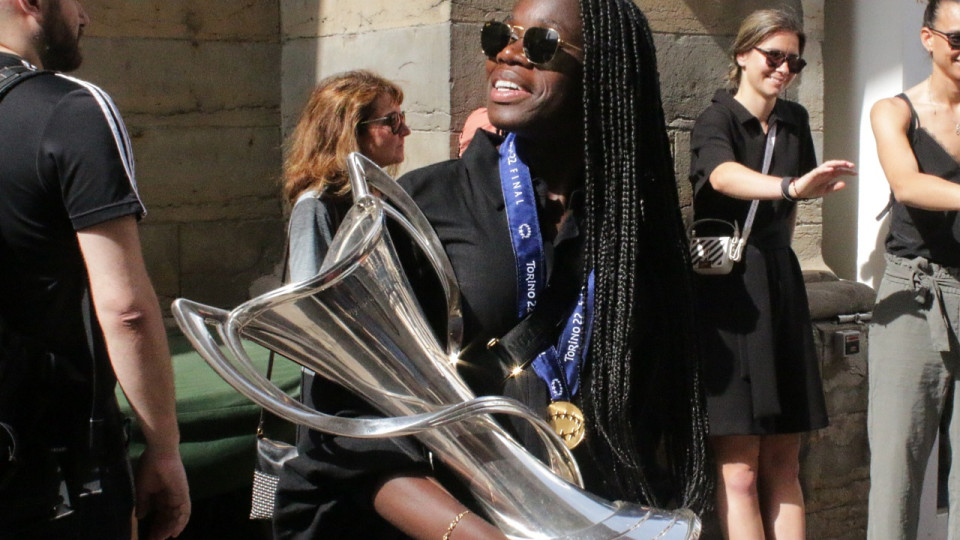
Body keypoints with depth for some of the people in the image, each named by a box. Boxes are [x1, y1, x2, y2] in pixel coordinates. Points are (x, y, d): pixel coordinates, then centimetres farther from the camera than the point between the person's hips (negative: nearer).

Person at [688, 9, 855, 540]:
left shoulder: (794, 122, 12)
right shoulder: (716, 120, -8)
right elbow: (722, 174, -33)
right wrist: (789, 187, -49)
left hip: (780, 288, 6)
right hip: (725, 290, -6)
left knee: (783, 465, 5)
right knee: (739, 469, -9)